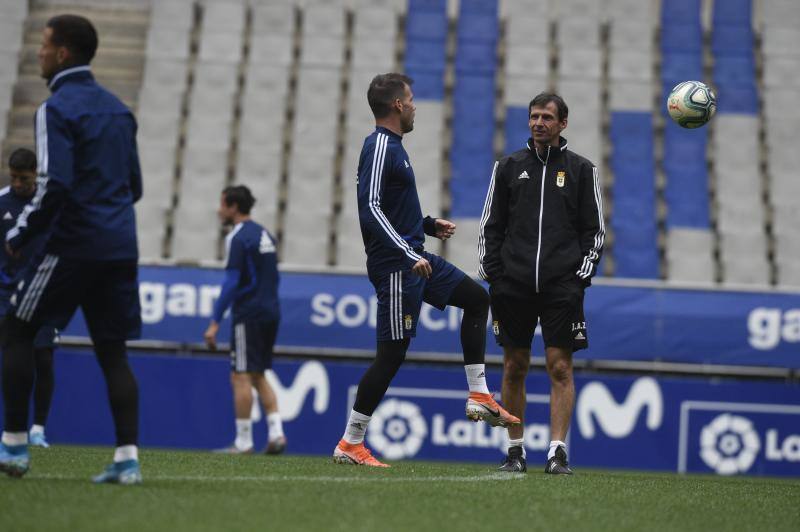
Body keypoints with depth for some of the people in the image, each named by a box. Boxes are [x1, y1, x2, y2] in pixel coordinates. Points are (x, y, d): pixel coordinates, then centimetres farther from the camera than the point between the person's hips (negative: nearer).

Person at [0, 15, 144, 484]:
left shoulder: (57, 109, -9)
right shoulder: (118, 109, 16)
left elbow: (54, 186, -18)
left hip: (73, 246, -7)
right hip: (121, 247, 7)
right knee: (113, 352, 6)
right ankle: (128, 458, -5)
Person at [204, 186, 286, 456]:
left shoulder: (238, 238, -11)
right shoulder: (264, 235, 15)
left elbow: (231, 282, -18)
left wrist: (215, 322, -18)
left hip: (249, 314, -8)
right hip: (270, 312, 8)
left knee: (241, 377, -4)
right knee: (258, 376, 14)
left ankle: (243, 441, -4)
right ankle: (276, 432, 2)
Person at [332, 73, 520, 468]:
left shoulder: (392, 146, 16)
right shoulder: (380, 147, -15)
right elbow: (371, 210, -25)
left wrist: (429, 226, 16)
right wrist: (409, 255, -29)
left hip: (413, 258, 11)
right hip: (395, 266, -11)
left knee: (476, 298, 16)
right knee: (393, 352, -8)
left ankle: (479, 397, 15)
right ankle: (350, 444, -3)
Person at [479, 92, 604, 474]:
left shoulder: (581, 170, 7)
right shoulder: (509, 167, 11)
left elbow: (594, 229, 8)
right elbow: (491, 226, 12)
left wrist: (582, 274, -3)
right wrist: (491, 274, 2)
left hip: (562, 285, -2)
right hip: (514, 284, 2)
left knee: (560, 367, -6)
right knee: (514, 367, 5)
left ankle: (557, 451, -6)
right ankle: (515, 451, 12)